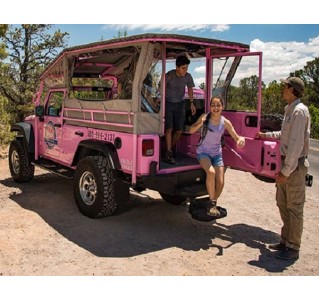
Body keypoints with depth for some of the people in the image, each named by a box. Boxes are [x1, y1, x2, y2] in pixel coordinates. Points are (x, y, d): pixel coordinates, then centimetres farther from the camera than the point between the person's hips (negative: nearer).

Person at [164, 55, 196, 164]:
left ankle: (170, 149, 23)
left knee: (179, 130, 2)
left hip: (180, 104, 4)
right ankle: (169, 153, -7)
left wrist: (192, 103, 6)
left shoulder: (188, 76, -9)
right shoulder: (169, 75, -19)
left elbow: (190, 89, 9)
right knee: (169, 128, -13)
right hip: (168, 103, -3)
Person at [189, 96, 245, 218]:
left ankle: (213, 204, 22)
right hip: (203, 152, -2)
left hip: (217, 154, 3)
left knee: (220, 183, -7)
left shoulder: (225, 122, -8)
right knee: (211, 172, -32)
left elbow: (236, 137, -4)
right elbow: (191, 131, -14)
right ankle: (212, 202, -15)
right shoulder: (205, 117, -12)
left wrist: (241, 139, -28)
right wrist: (200, 123, -32)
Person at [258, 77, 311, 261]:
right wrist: (265, 136, 33)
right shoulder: (290, 110, 13)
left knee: (294, 208, 0)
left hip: (295, 166, -10)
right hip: (287, 163, 10)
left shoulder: (299, 111, -18)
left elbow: (296, 144, -23)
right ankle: (286, 241, 31)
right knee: (283, 203, 17)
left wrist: (286, 171, -22)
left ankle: (293, 248, 12)